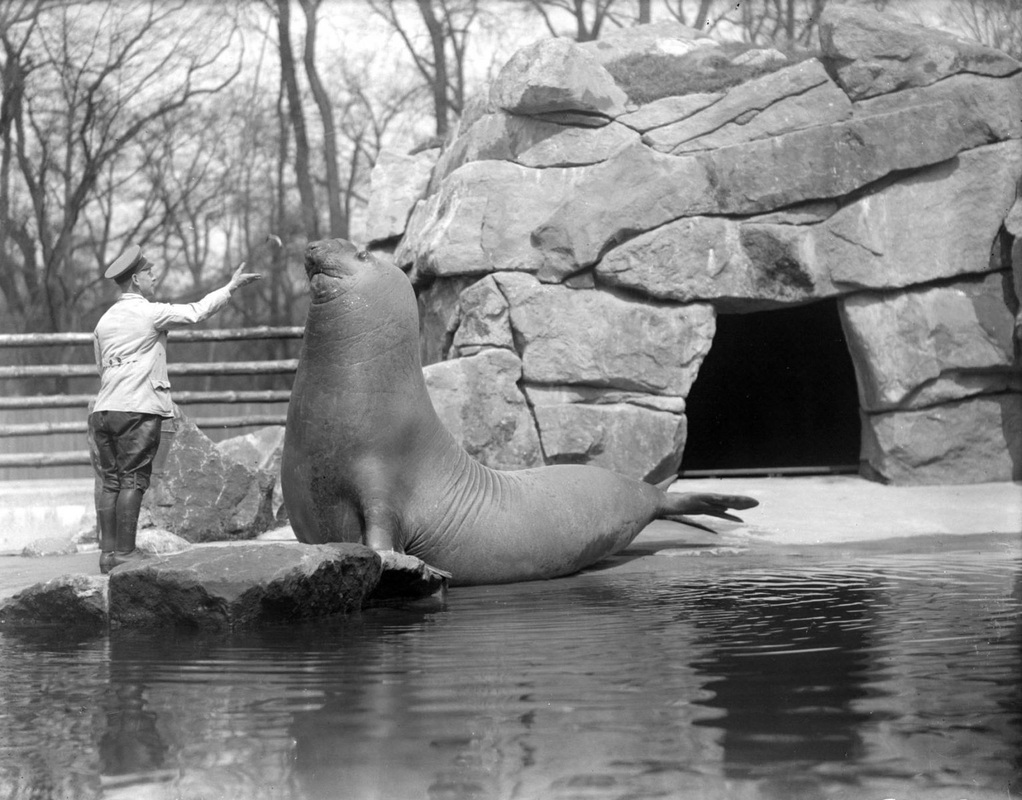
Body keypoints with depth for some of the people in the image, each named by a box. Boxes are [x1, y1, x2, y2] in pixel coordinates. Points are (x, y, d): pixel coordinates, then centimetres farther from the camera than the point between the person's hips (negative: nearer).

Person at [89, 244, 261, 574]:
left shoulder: (104, 321, 15)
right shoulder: (151, 313, -4)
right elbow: (198, 311, 1)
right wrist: (232, 286, 11)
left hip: (103, 410, 6)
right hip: (137, 410, -6)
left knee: (109, 480, 7)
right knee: (132, 481, -3)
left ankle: (108, 552, 6)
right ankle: (123, 553, -4)